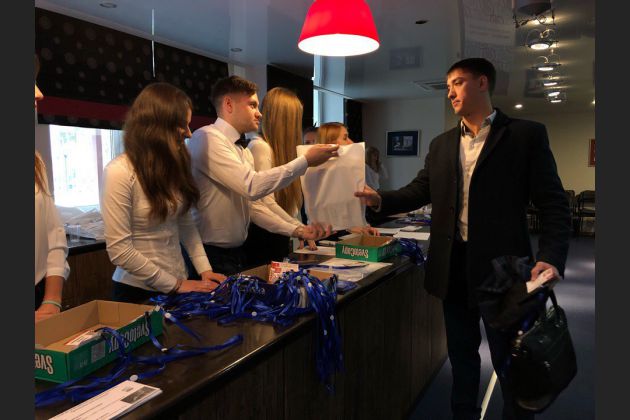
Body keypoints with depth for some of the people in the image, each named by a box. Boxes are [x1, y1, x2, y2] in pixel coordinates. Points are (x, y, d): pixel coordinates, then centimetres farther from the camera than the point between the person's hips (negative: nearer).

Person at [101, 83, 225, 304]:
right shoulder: (120, 172, -18)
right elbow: (119, 250, -19)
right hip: (138, 291, -6)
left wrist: (204, 269, -5)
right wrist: (175, 284, -15)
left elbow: (185, 223, 6)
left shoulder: (172, 165, 3)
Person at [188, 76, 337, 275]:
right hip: (211, 256, -8)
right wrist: (306, 161, -21)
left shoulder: (243, 150, 10)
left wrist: (297, 230, 1)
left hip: (237, 252, 8)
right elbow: (253, 186, -27)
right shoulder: (207, 138, -16)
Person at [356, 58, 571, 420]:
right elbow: (420, 191, 9)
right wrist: (380, 199, -9)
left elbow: (554, 204, -7)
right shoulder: (442, 144, 11)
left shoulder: (526, 134, -4)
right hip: (454, 265, 5)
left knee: (510, 360, 10)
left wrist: (551, 257, -21)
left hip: (501, 265, -4)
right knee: (461, 352, 19)